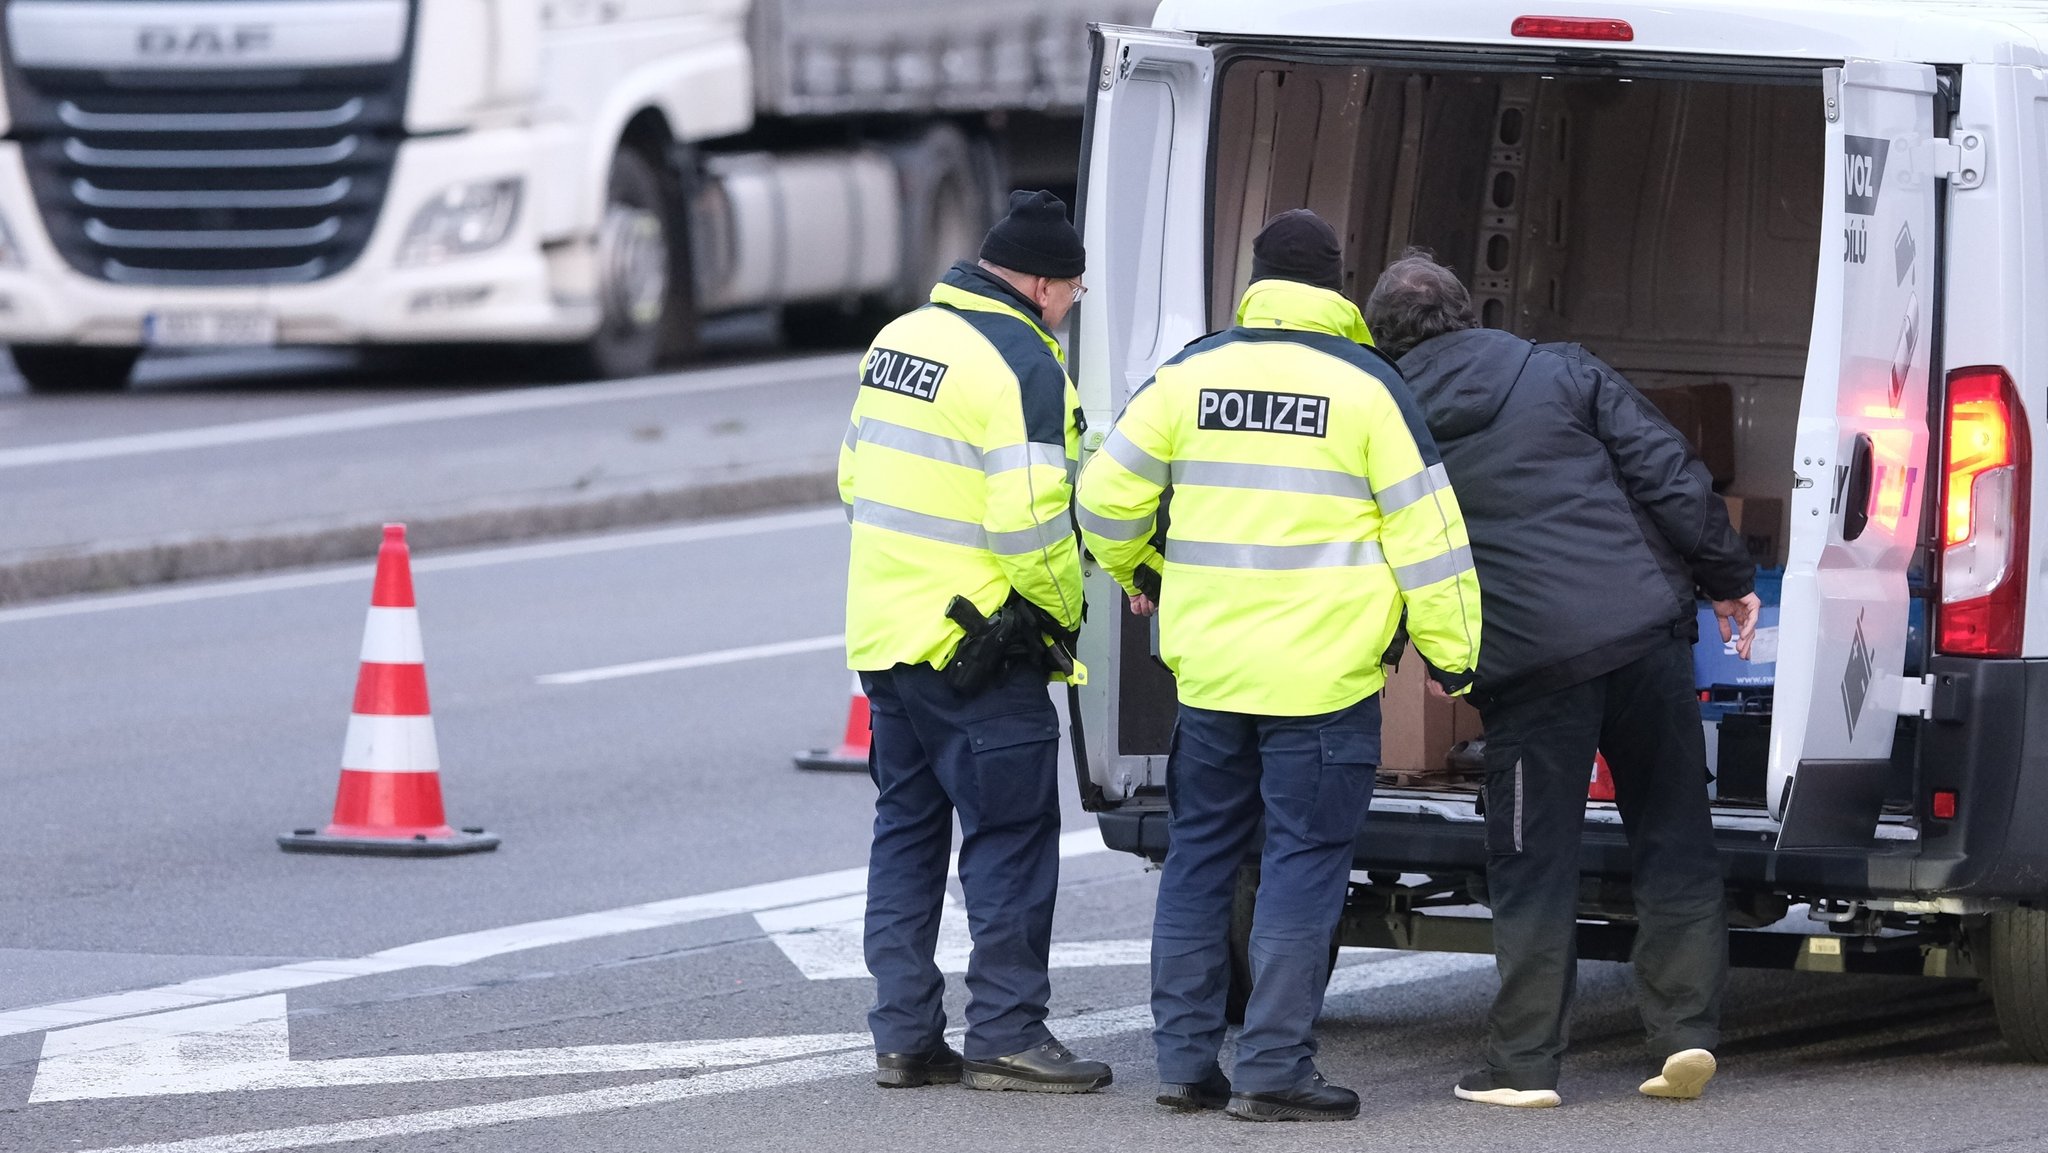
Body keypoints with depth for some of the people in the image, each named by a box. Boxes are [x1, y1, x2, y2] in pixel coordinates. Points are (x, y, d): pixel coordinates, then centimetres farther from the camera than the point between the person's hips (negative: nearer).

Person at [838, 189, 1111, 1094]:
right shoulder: (1019, 366, -16)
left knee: (907, 827, 14)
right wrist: (1061, 609, -7)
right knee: (1011, 835, -1)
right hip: (973, 642, -8)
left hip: (884, 635, 8)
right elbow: (1029, 519, -22)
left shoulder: (899, 340, 12)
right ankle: (1005, 1036, -1)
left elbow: (858, 477, 19)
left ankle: (903, 1035, 14)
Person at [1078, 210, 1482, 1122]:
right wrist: (1452, 653, 3)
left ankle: (1185, 1060, 15)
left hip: (1208, 670, 4)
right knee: (1302, 865, 0)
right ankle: (1272, 1071, -3)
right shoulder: (1366, 387, -5)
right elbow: (1425, 531, -5)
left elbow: (1107, 497, 9)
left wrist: (1138, 571, 29)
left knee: (1200, 856, 13)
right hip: (1323, 674, -4)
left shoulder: (1192, 373, 4)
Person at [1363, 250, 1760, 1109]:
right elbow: (1667, 474, 2)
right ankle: (1686, 1031, 8)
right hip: (1646, 632, 1)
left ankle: (1524, 1062, 5)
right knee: (1672, 842, 11)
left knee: (1532, 868, 5)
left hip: (1529, 663, -1)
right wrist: (1727, 578, 10)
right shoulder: (1562, 373, 8)